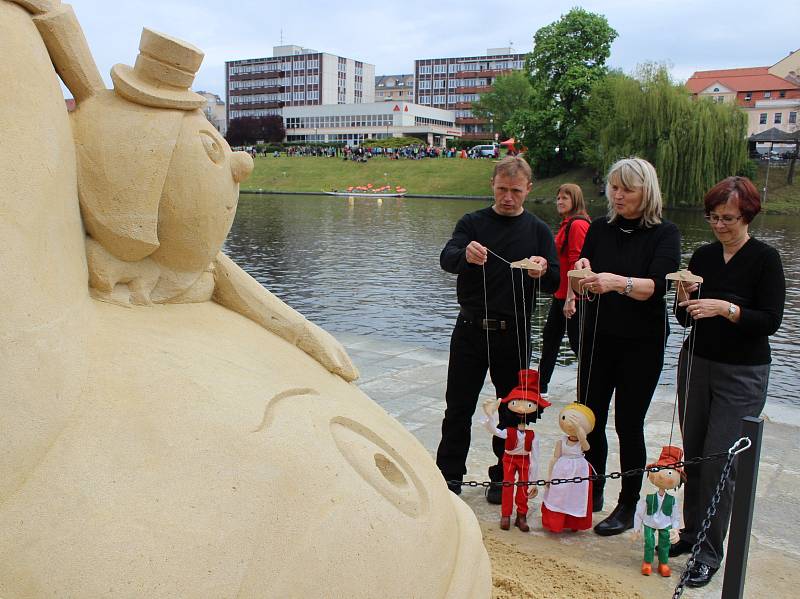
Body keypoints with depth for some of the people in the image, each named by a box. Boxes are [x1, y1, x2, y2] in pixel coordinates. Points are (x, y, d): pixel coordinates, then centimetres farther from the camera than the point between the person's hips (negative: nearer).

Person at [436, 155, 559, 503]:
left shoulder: (538, 231, 4)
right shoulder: (473, 223, 2)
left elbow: (554, 285, -2)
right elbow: (446, 259, -15)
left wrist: (543, 271, -26)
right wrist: (465, 255, -39)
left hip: (513, 333, 1)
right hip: (470, 330, 0)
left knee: (513, 409, 9)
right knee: (458, 406, 5)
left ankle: (503, 478, 24)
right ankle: (450, 474, 19)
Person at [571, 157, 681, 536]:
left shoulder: (664, 234, -6)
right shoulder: (600, 229, 5)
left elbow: (658, 285, -22)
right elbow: (581, 289, 4)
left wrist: (618, 282, -39)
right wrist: (582, 273, -19)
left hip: (642, 345, -4)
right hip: (598, 339, 4)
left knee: (629, 424, 3)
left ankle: (628, 507, 17)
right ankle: (592, 493, 25)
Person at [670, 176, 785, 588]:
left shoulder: (765, 258, -8)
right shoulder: (703, 256, 5)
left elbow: (770, 321, -14)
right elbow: (686, 319, 8)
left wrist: (725, 308, -26)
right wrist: (685, 300, -12)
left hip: (742, 375, -5)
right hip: (696, 364, 5)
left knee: (719, 462, -5)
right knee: (693, 455, 10)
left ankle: (710, 552, 7)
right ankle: (692, 532, 25)